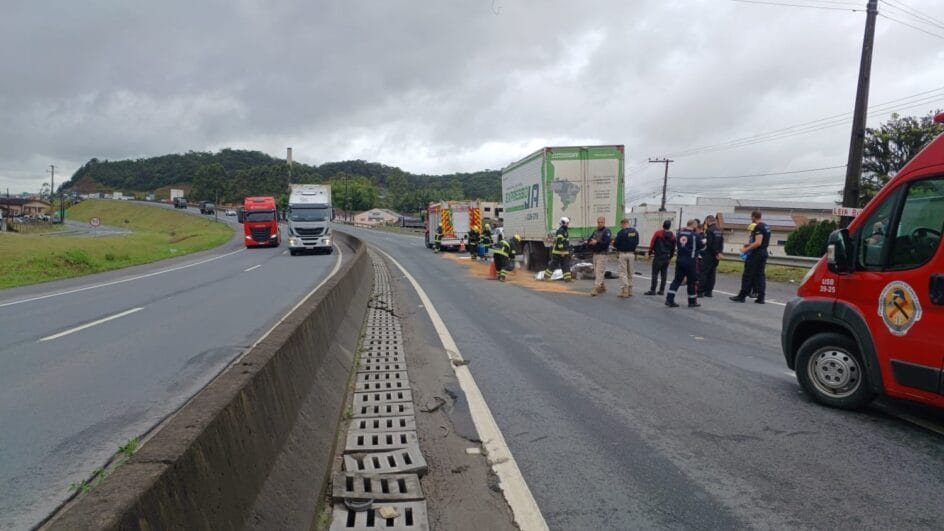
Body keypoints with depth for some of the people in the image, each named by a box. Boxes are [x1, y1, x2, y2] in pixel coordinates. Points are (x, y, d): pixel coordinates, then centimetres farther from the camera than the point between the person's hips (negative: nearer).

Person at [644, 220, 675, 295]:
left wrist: (650, 253, 6)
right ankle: (662, 290, 10)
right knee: (664, 274, 9)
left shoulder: (658, 233, -6)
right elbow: (673, 248, 10)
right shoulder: (672, 236, 5)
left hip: (658, 256, -4)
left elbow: (652, 243, -5)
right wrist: (670, 257, 20)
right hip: (667, 257, 4)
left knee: (655, 274, -5)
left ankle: (652, 290, -8)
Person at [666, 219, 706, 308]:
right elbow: (702, 245, -1)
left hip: (680, 260, 5)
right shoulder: (695, 235, -11)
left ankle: (669, 299, 2)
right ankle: (692, 302, 17)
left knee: (677, 280, 10)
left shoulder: (680, 233, 5)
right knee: (691, 281, 7)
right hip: (690, 261, -5)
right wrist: (704, 241, 17)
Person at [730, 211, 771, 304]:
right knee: (760, 275, 9)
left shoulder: (758, 227, -16)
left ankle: (742, 296, 2)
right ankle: (761, 297, 8)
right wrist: (750, 245, 25)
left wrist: (746, 249, -19)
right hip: (764, 253, 9)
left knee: (748, 275, -3)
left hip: (756, 254, -9)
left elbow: (758, 243, -23)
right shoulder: (766, 227, 14)